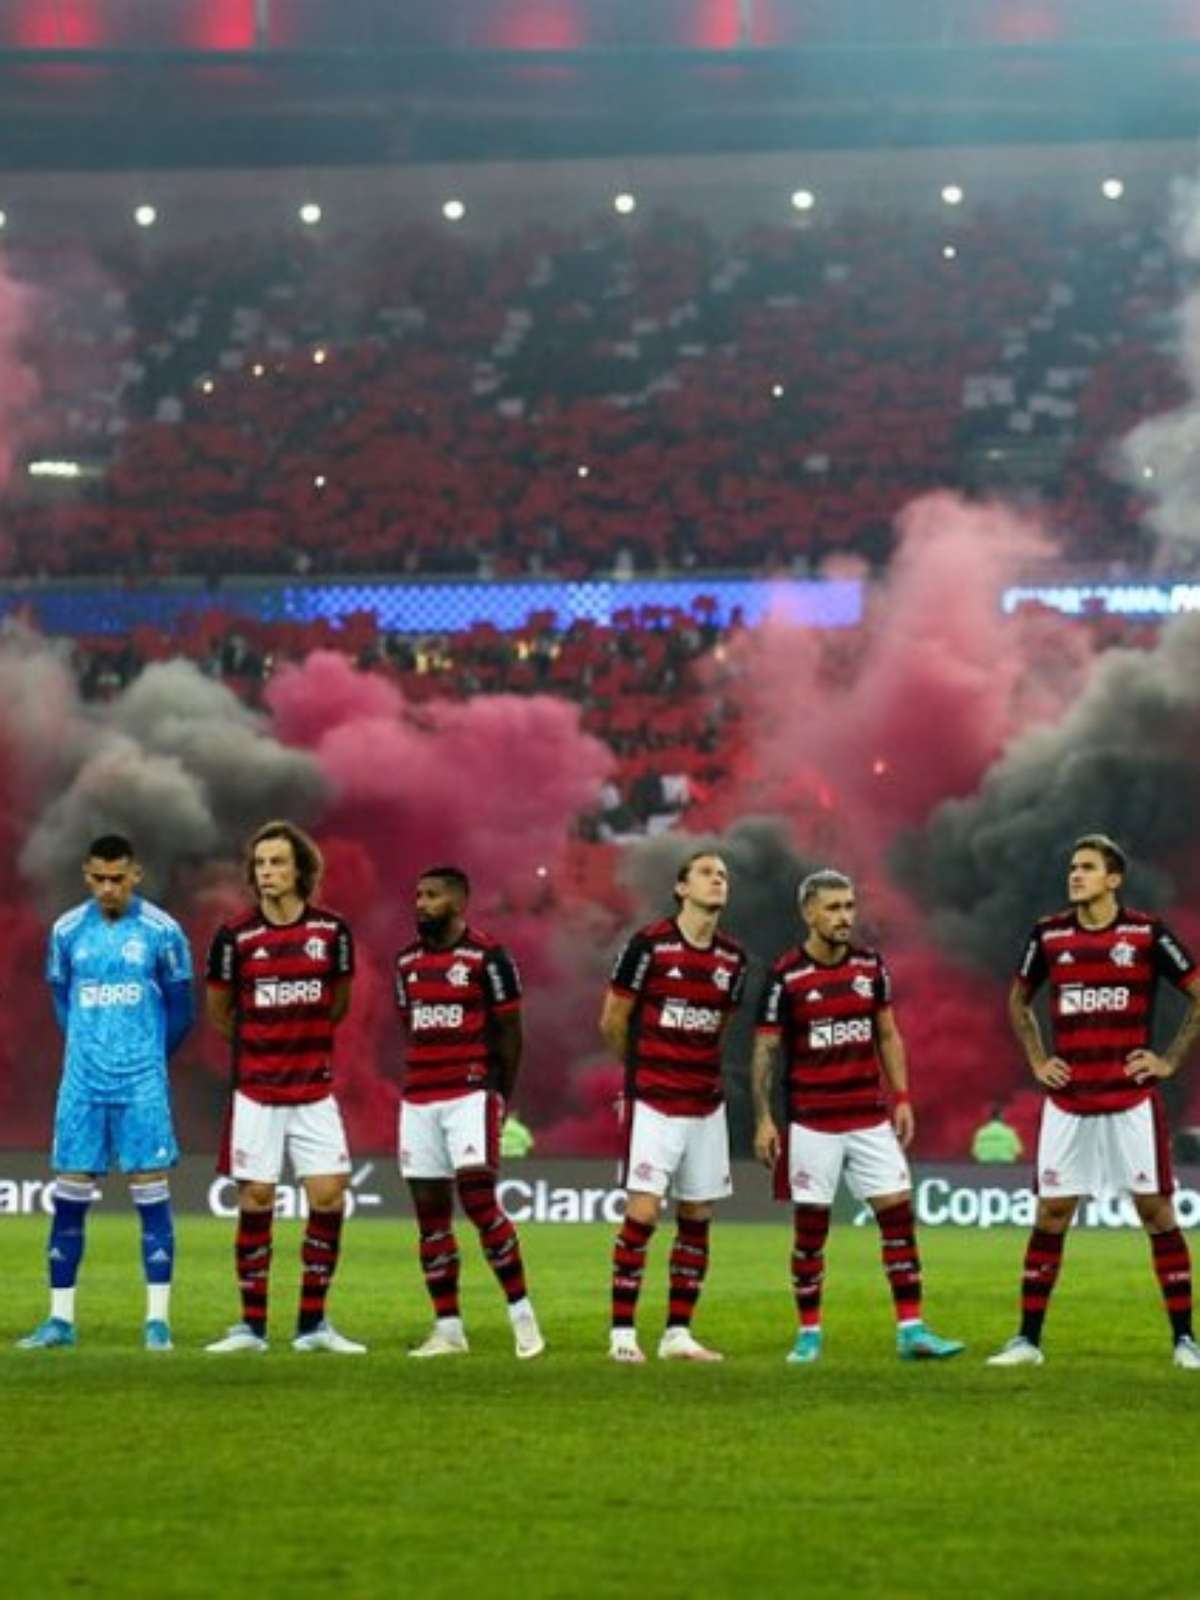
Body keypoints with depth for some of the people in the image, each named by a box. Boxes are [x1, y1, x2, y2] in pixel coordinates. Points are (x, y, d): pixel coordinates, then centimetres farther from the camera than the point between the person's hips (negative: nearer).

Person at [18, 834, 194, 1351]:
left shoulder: (161, 931, -3)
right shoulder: (67, 931, 5)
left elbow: (179, 1009, 6)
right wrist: (86, 1048, 13)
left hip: (142, 1085, -3)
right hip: (83, 1082, 3)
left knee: (151, 1194, -3)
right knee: (69, 1197, 2)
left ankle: (158, 1319, 0)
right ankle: (61, 1318, 9)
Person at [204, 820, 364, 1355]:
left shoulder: (332, 930, 0)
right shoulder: (235, 936, -5)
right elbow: (218, 1010, 8)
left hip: (315, 1089, 2)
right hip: (256, 1090, -2)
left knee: (328, 1199, -3)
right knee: (256, 1202, 0)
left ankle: (312, 1324, 7)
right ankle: (251, 1326, 8)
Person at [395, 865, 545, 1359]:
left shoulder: (487, 957, -4)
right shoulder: (407, 961, 13)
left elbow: (509, 1031, -2)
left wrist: (502, 1095, -3)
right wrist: (417, 1082, 12)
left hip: (470, 1095, -6)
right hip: (419, 1099, 6)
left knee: (479, 1202, -13)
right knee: (429, 1213, 4)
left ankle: (522, 1313, -3)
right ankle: (448, 1327, 9)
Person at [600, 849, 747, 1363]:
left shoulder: (733, 958, 7)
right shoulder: (649, 944, -8)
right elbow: (612, 1022, 0)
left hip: (706, 1104, 5)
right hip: (653, 1103, -5)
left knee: (696, 1218, 6)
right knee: (643, 1212, -9)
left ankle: (678, 1333, 13)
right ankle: (622, 1332, -2)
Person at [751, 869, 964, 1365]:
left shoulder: (871, 965, 5)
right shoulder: (786, 976, -7)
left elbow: (888, 1036, 13)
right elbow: (765, 1051, -3)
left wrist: (902, 1098, 6)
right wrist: (763, 1120, -8)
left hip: (871, 1119, 4)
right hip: (812, 1123, -4)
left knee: (898, 1215, -2)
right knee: (810, 1228, 1)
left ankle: (911, 1330, 0)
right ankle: (809, 1334, 12)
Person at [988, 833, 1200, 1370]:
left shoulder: (1146, 934, -4)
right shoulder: (1049, 935, 4)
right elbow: (1019, 1000, 21)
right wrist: (1037, 1061, 10)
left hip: (1131, 1100, -2)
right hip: (1067, 1100, 2)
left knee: (1156, 1210, -1)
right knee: (1050, 1214, 3)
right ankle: (1027, 1339, 9)